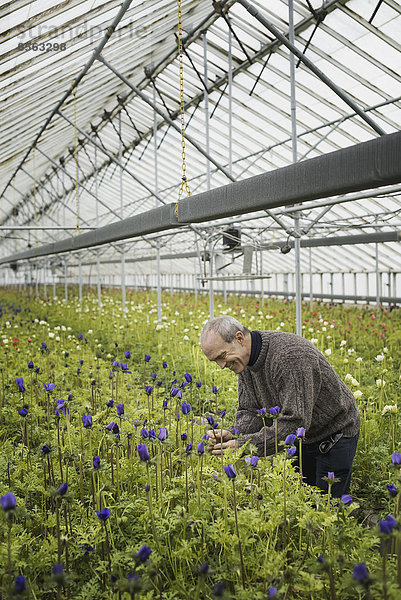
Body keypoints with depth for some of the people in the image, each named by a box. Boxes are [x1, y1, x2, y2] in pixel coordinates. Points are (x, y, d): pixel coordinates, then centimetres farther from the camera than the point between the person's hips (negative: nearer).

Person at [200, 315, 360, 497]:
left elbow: (296, 421, -37)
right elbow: (250, 411, -3)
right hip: (301, 439, 8)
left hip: (334, 437, -8)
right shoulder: (244, 359, -6)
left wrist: (244, 445, -39)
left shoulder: (291, 355, -34)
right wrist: (233, 435, -25)